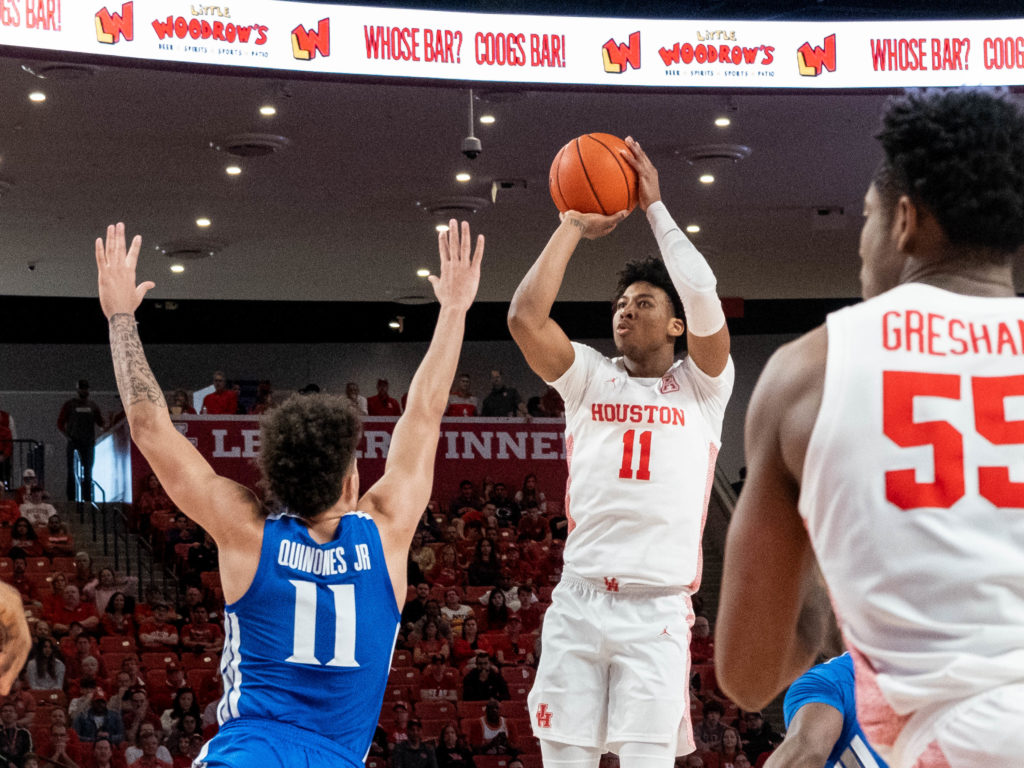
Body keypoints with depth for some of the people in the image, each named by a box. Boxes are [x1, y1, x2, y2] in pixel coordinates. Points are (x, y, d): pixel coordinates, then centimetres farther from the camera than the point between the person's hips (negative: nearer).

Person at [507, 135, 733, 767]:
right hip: (577, 601, 2)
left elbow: (704, 301, -8)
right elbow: (524, 318, 0)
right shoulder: (591, 378, 15)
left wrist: (656, 208, 1)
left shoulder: (700, 387, 10)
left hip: (658, 609, -2)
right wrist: (573, 229, 6)